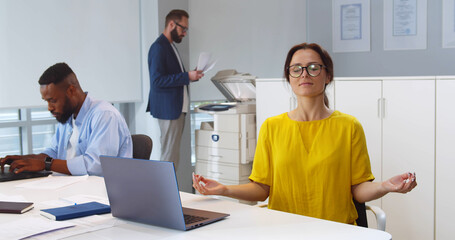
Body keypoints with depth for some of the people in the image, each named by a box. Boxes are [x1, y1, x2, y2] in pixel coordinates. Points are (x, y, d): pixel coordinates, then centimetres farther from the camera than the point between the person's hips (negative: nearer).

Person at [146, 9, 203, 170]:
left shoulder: (170, 46, 18)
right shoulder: (159, 48, -13)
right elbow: (157, 80, -21)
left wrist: (190, 76, 8)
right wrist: (187, 77, -21)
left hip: (177, 108, 10)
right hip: (168, 109, -10)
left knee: (172, 154, 12)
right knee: (170, 156, -7)